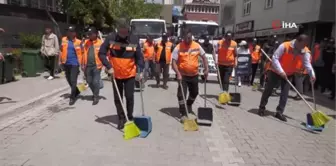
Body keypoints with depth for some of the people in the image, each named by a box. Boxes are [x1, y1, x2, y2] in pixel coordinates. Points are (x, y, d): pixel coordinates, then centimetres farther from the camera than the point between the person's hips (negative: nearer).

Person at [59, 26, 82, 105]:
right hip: (66, 64, 5)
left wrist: (82, 64, -4)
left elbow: (81, 53, -3)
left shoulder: (78, 42, -6)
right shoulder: (64, 40, 5)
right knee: (69, 80, 16)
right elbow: (61, 50, 11)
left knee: (73, 81, -5)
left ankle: (72, 98, 3)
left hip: (74, 64, -5)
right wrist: (61, 61, 9)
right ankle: (77, 92, 38)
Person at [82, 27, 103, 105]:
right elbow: (84, 54, 9)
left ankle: (96, 98, 11)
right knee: (89, 82, 13)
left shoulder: (100, 43, -4)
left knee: (95, 82, -3)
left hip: (96, 66, -4)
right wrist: (83, 65, 7)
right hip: (88, 66, 5)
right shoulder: (86, 42, 9)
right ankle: (95, 94, 36)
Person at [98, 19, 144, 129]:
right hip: (115, 74, 1)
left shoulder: (134, 40, -9)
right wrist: (109, 67, -17)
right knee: (117, 98, 9)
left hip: (130, 74, -1)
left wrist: (140, 71, -14)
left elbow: (139, 57, -4)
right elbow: (101, 53, -7)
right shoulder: (111, 38, -10)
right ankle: (121, 119, 25)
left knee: (129, 97, 4)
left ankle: (130, 118, 22)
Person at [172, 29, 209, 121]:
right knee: (181, 95, -6)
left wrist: (206, 69, -3)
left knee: (194, 93, 20)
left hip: (194, 75, 4)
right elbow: (174, 62, -13)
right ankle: (183, 114, 5)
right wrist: (178, 74, -23)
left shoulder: (197, 46, -1)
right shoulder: (178, 47, -11)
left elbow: (203, 57, 7)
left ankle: (189, 106, 47)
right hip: (183, 75, -4)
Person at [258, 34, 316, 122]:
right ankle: (262, 108, 17)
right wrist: (281, 71, -33)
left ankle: (279, 112, 6)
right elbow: (275, 58, -26)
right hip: (276, 71, -4)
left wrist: (312, 74, -36)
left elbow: (307, 63, -18)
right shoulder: (285, 46, -26)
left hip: (289, 74, 4)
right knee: (268, 90, 2)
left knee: (285, 92, -2)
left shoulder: (305, 52, -11)